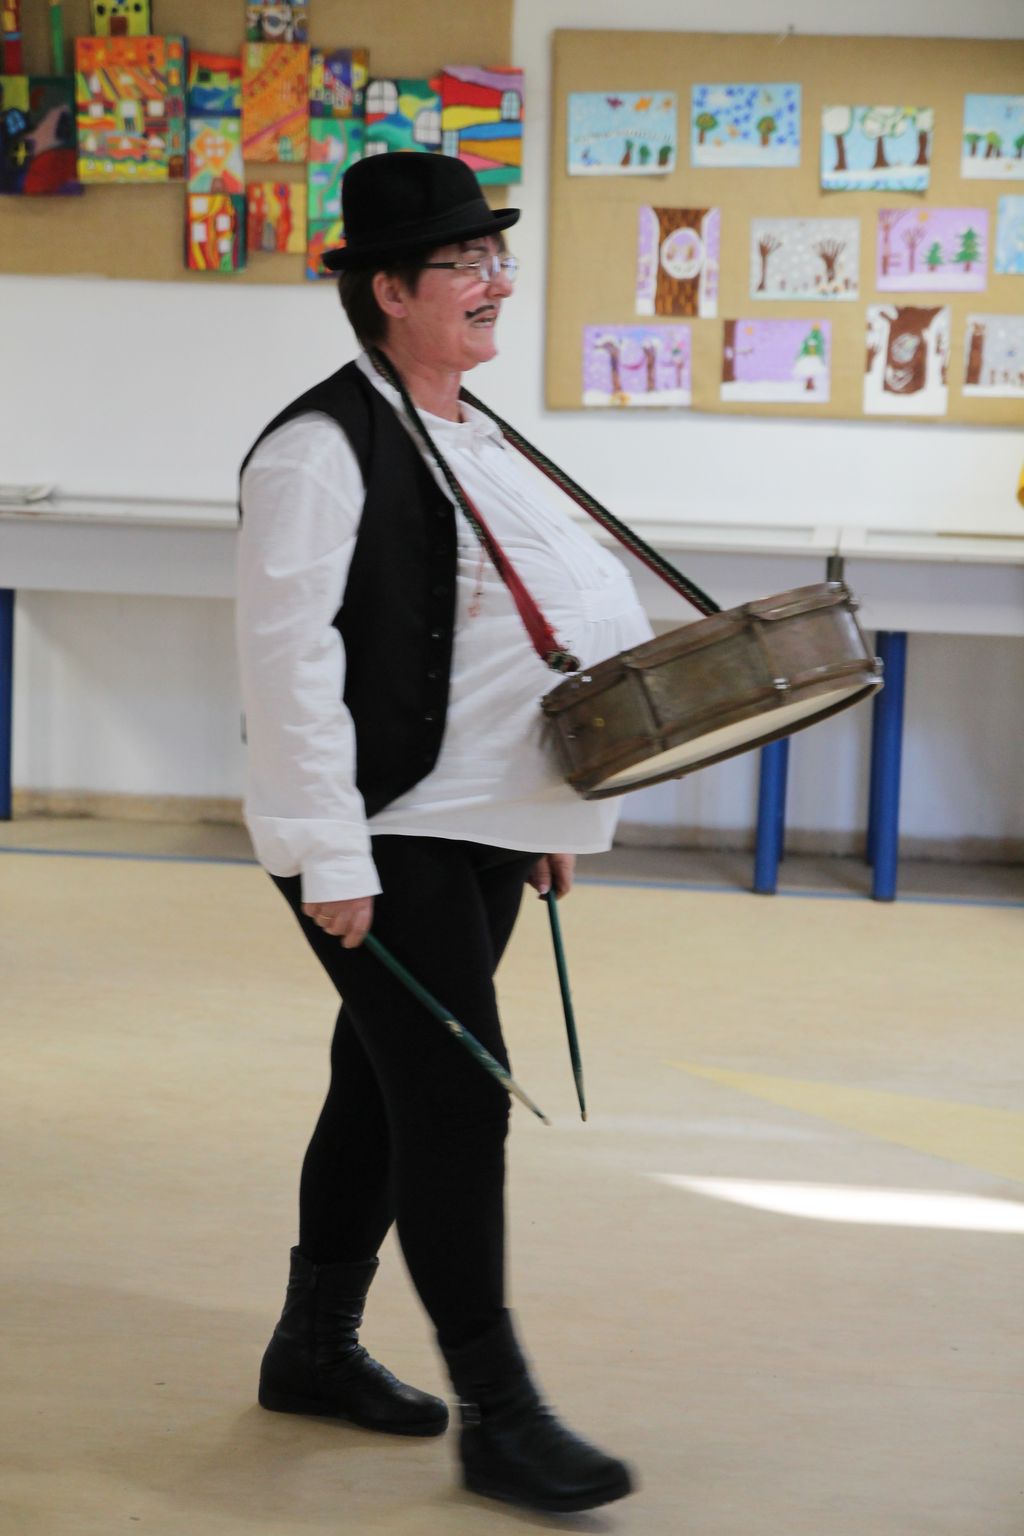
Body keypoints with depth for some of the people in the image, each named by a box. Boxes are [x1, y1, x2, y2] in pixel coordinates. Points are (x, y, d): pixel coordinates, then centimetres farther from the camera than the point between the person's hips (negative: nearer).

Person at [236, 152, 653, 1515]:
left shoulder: (476, 441, 14)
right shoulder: (324, 446, -14)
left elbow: (552, 621, 21)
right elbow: (289, 653, -19)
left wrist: (554, 817, 16)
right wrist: (331, 857, -21)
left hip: (479, 831, 9)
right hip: (384, 838, -9)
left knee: (387, 1087, 16)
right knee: (457, 1097, -8)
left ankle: (315, 1347, 29)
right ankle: (498, 1415, -2)